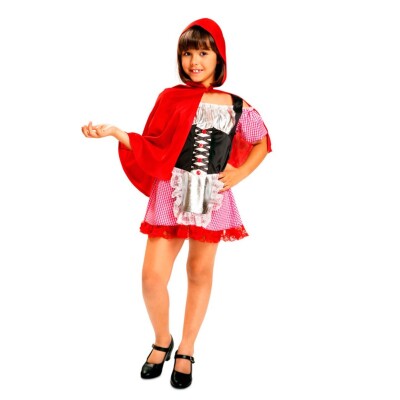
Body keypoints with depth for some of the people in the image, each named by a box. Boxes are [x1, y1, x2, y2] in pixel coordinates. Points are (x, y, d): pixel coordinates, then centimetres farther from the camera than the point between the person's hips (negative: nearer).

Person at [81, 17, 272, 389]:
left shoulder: (236, 106, 3)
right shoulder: (169, 98, 2)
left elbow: (262, 142, 17)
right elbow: (153, 149, 1)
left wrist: (240, 173, 3)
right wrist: (114, 132, -12)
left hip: (212, 197, 1)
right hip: (171, 194, 0)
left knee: (200, 273, 10)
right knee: (152, 277, -4)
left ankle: (186, 349, 29)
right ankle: (162, 341, 25)